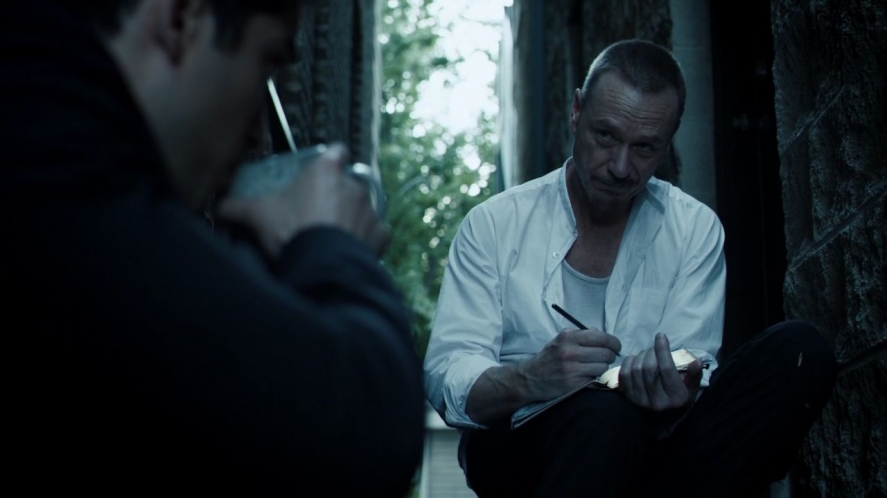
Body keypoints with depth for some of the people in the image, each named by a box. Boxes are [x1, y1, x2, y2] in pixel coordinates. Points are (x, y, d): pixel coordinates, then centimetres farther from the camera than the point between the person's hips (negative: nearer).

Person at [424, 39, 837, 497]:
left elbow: (692, 378, -2)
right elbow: (445, 380, -8)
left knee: (800, 351, -18)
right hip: (517, 452, -4)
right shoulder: (493, 226, 1)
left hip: (649, 445, 4)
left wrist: (675, 400, -28)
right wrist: (530, 379, -30)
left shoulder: (696, 230, 6)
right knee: (609, 412, -38)